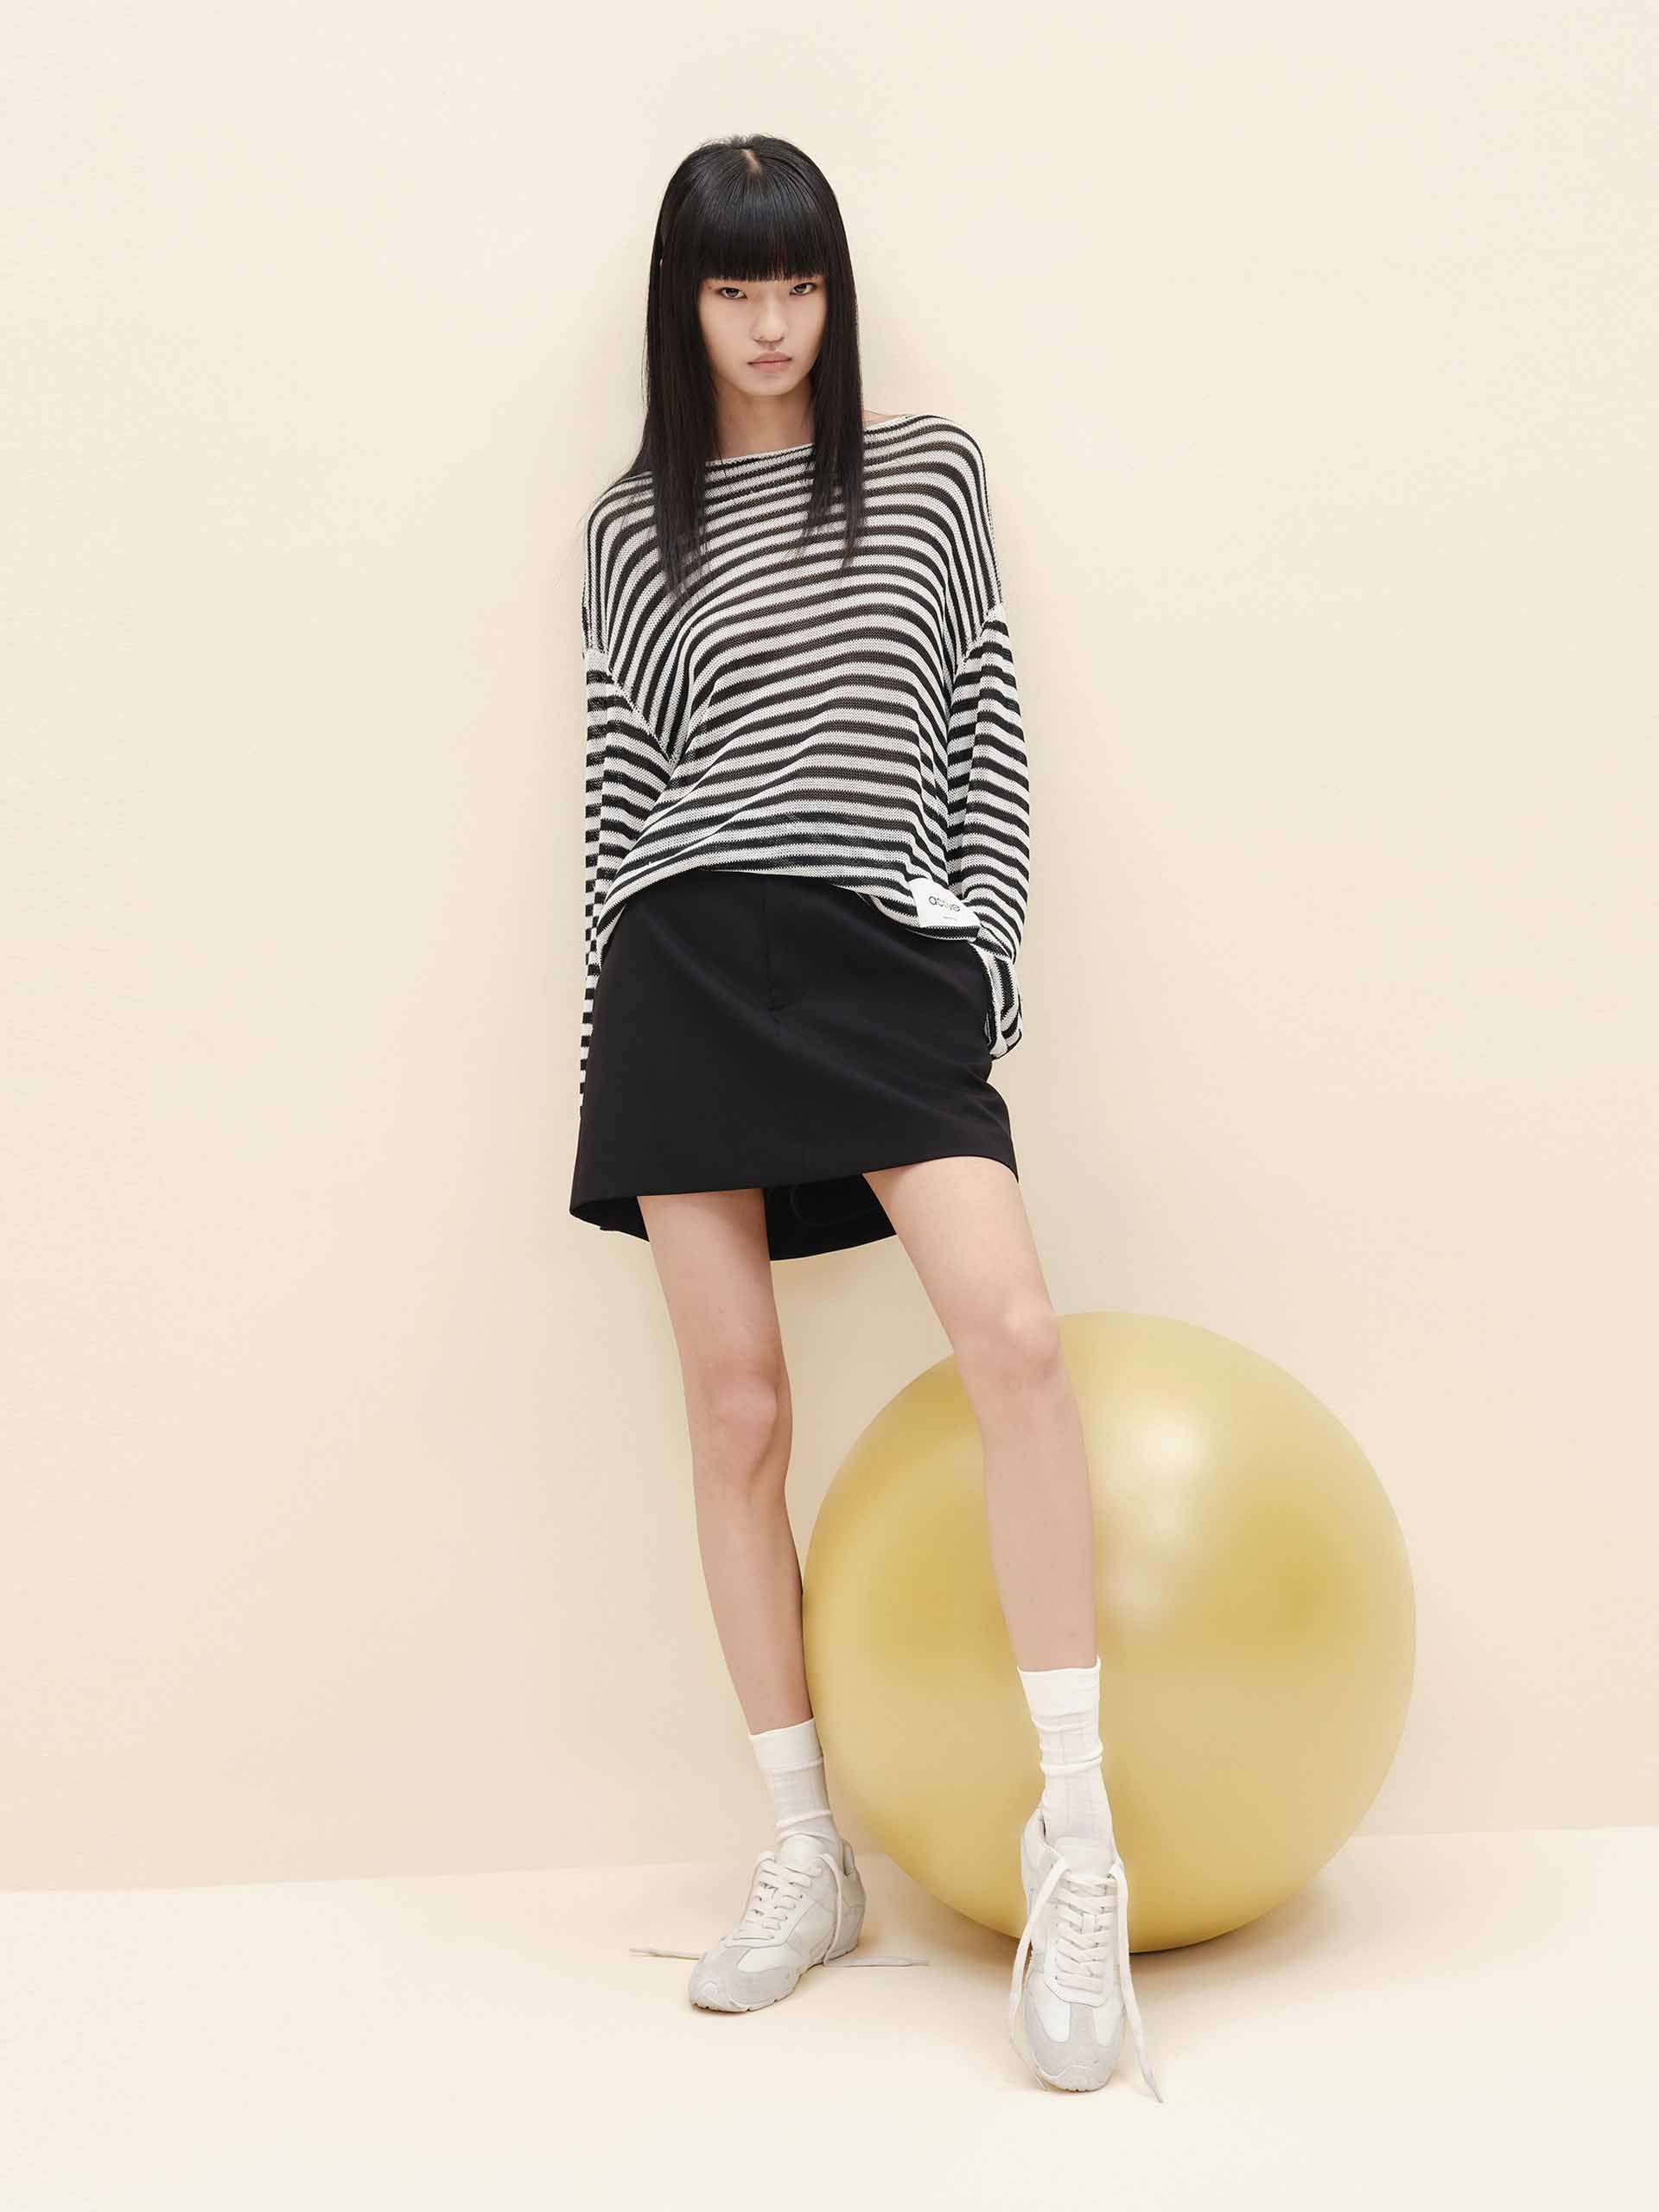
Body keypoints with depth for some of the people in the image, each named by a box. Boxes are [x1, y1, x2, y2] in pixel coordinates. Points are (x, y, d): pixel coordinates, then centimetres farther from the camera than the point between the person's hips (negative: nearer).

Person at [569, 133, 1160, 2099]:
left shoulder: (928, 474, 13)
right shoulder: (632, 528, 13)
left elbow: (986, 735, 10)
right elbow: (619, 794, 11)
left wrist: (981, 958, 1)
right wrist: (609, 1047, 6)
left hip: (883, 959, -1)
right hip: (690, 968, 1)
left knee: (1013, 1332, -22)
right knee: (737, 1408, 0)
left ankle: (1073, 1842, -13)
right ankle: (806, 1864, 12)